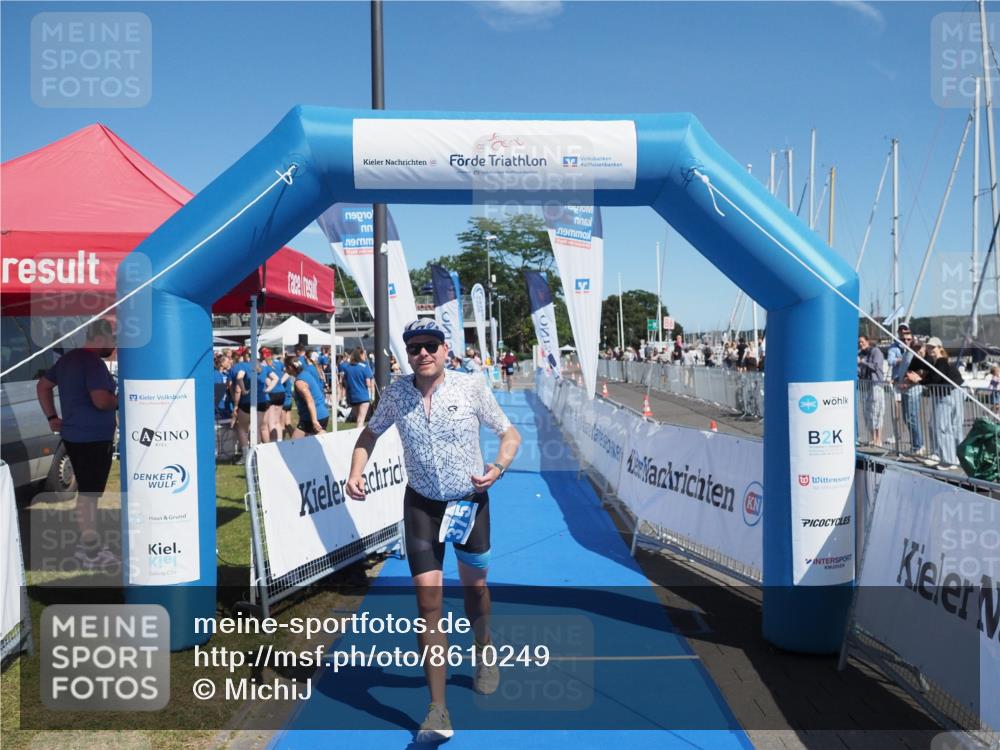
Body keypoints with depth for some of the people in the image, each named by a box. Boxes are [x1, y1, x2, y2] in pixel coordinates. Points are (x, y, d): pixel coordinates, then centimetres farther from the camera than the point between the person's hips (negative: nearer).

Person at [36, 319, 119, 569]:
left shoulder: (68, 358, 12)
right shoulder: (93, 362, -18)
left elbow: (42, 385, 21)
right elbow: (101, 400, -29)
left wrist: (52, 417, 19)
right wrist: (117, 400, -8)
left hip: (75, 435, 10)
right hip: (93, 438, -10)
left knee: (86, 491, 18)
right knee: (89, 493, -2)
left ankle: (88, 543, 28)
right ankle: (91, 551, 5)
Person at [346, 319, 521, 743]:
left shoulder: (472, 388, -12)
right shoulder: (395, 394, -6)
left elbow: (510, 434, -2)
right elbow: (370, 434, 12)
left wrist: (498, 467, -21)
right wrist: (355, 472, -4)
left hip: (470, 501, -1)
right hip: (421, 504, 1)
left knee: (473, 586, 16)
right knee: (428, 600, -6)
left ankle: (484, 654, 48)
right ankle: (438, 712, 2)